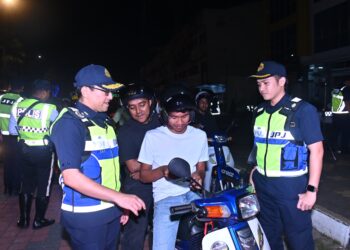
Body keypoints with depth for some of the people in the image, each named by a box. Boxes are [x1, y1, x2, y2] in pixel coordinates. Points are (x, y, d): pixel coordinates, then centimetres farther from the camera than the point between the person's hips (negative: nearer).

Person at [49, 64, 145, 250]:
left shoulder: (105, 121, 11)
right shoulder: (70, 122, -14)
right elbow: (71, 176, -23)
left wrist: (120, 204, 13)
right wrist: (119, 197, -24)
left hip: (111, 212, 8)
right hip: (86, 216, -7)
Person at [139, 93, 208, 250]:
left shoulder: (199, 135, 10)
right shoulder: (153, 136, 0)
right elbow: (143, 176, 3)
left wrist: (198, 176, -8)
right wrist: (162, 170, -19)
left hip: (193, 193, 3)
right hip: (166, 197, -2)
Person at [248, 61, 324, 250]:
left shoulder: (302, 110, -12)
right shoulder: (260, 111, 7)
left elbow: (317, 150, -14)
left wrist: (312, 190, -17)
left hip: (291, 186, -6)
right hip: (263, 185, 6)